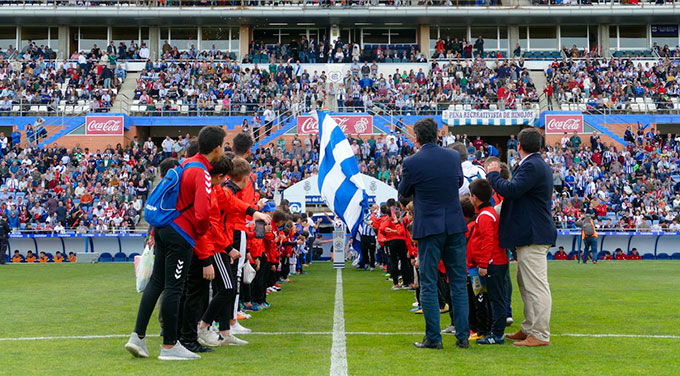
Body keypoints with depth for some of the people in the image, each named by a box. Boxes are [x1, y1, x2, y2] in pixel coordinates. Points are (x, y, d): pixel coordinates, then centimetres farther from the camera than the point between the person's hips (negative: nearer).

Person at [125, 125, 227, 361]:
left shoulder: (185, 163, 11)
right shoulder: (202, 174, -16)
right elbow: (202, 213, -26)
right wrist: (201, 232, -5)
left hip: (164, 227, 9)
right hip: (181, 235, -9)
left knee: (156, 282, 14)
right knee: (173, 288, -2)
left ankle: (138, 336, 15)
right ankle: (169, 346, 7)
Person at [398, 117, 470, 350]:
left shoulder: (412, 162, -10)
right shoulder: (454, 156, 2)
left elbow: (403, 192, 5)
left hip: (429, 227, -4)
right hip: (455, 226, 4)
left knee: (428, 284, 3)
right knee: (458, 282, 9)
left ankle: (433, 337, 4)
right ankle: (463, 336, 11)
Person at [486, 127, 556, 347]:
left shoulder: (532, 166, -17)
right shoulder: (537, 164, 17)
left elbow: (511, 190, -24)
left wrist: (493, 174, -9)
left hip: (533, 236, -12)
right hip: (531, 233, 12)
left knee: (536, 285, -7)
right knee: (525, 282, 19)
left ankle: (540, 335, -3)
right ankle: (529, 329, 28)